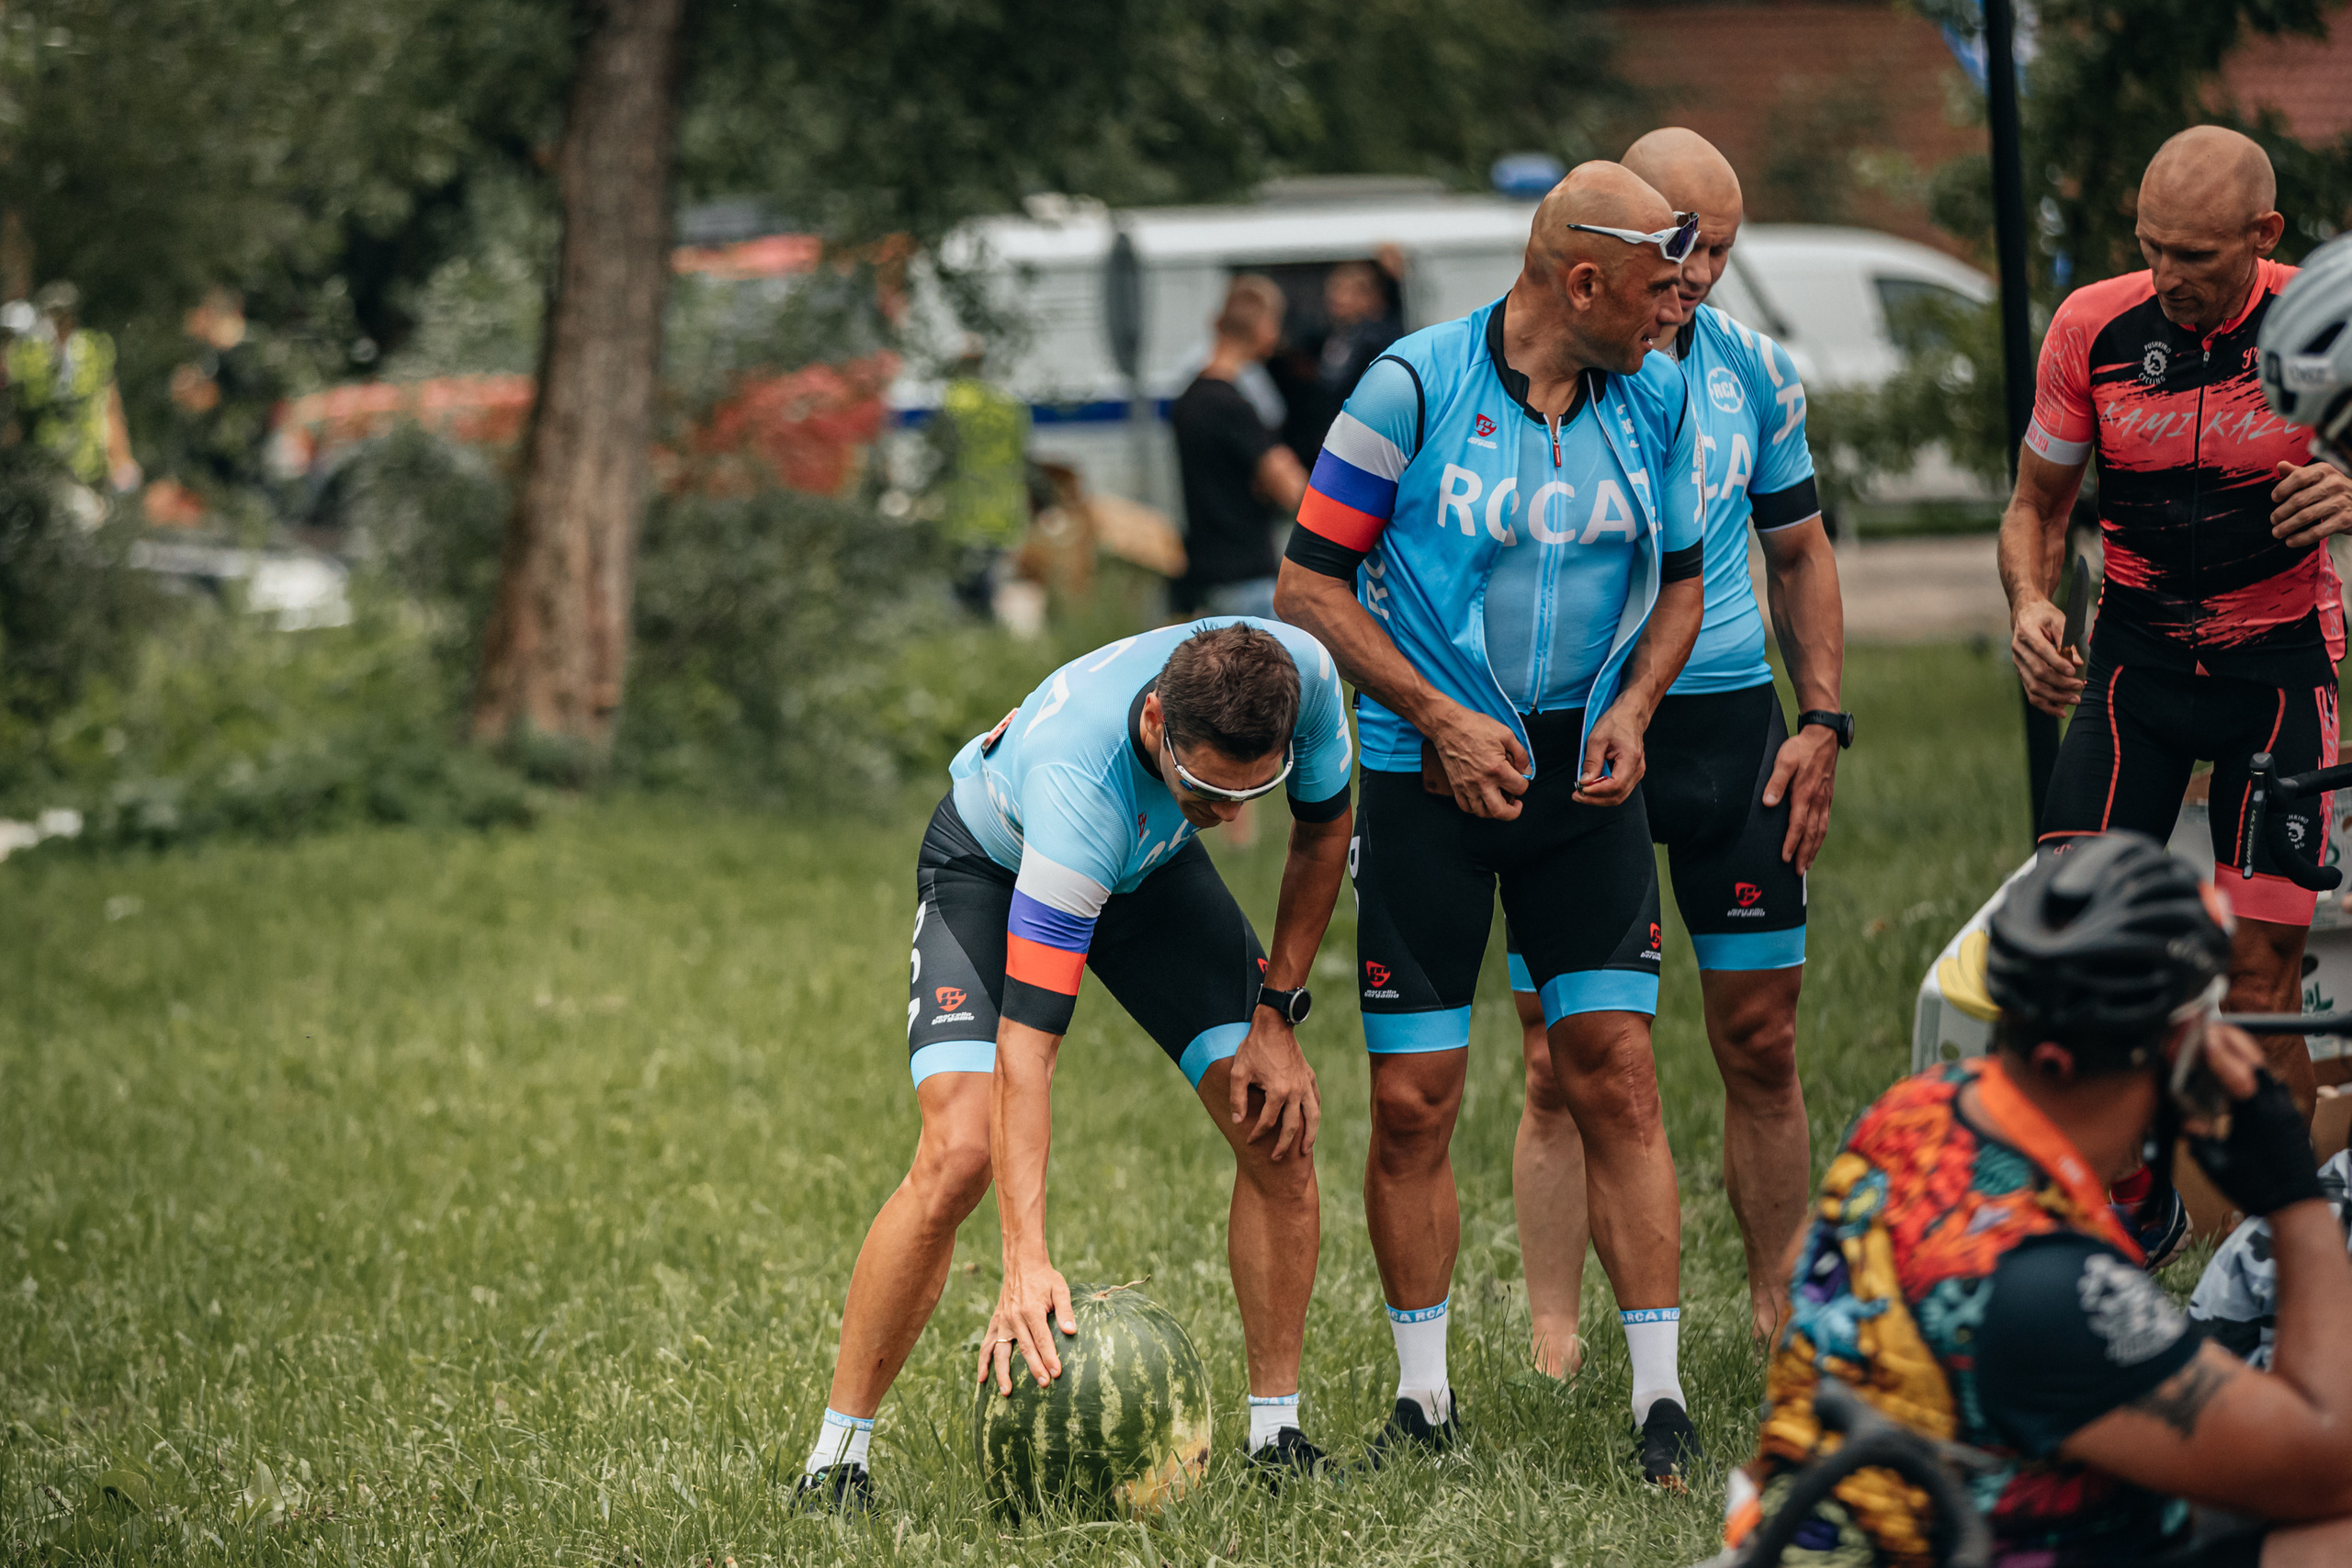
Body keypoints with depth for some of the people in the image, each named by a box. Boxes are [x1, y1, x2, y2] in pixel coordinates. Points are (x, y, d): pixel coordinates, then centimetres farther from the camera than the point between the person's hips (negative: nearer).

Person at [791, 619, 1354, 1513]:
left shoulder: (1302, 676, -32)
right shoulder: (1076, 784, -46)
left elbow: (1323, 828, -6)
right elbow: (1026, 1041, -47)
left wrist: (1276, 1015, -9)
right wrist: (1027, 1262, -54)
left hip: (1152, 869, 5)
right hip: (991, 865, -5)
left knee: (1279, 1131, -7)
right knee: (958, 1155, -22)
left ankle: (1278, 1438, 8)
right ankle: (836, 1455, -10)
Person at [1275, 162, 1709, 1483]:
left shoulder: (1656, 400, 3)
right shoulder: (1415, 387, -10)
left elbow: (1679, 580, 16)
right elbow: (1309, 587, -6)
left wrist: (1633, 708, -2)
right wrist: (1439, 719, -13)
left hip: (1586, 777, 3)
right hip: (1432, 774, -3)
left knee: (1618, 1076, -5)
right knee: (1414, 1103, 0)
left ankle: (1662, 1396, -1)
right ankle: (1425, 1395, 15)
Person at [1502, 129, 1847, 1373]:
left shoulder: (1752, 370, 8)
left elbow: (1798, 550, 18)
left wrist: (1822, 721, 9)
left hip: (1730, 722, 3)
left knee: (1761, 1044, 6)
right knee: (1562, 1068, -2)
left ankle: (1778, 1314, 18)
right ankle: (1554, 1352, 2)